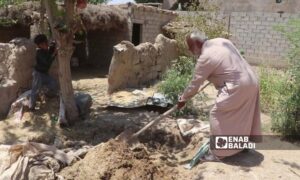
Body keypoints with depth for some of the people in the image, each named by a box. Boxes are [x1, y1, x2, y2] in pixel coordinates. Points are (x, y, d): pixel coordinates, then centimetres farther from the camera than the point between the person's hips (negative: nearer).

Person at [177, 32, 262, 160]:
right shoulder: (221, 41, 9)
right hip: (251, 82, 10)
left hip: (237, 87, -9)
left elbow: (195, 84, -10)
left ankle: (217, 152, 10)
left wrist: (183, 99, 3)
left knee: (217, 115, 1)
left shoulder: (205, 58, -15)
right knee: (242, 116, 22)